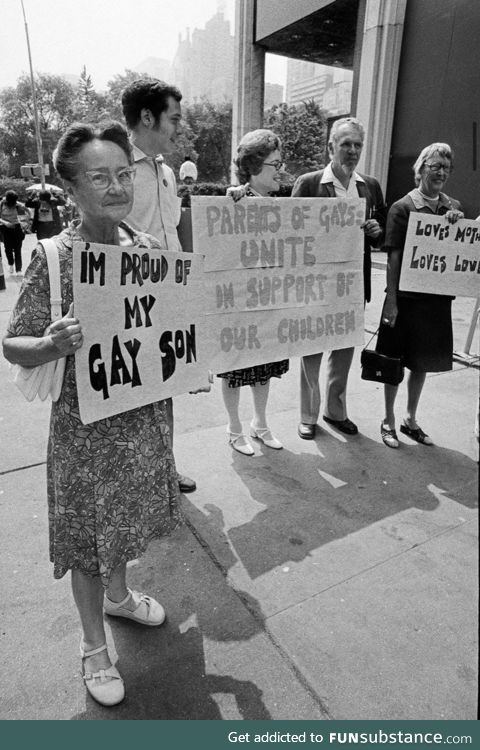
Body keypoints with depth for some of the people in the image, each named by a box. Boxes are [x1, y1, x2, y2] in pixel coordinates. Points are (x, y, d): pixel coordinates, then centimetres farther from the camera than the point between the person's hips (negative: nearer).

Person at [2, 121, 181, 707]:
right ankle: (93, 645, 39)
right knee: (87, 535, 13)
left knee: (125, 517, 25)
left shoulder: (149, 248, -1)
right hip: (86, 423, -4)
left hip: (146, 412, 5)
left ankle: (118, 594, 54)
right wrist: (54, 345, -32)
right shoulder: (52, 257, -14)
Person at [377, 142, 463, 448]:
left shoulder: (453, 208, 9)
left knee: (422, 363, 13)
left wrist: (457, 222, -11)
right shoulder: (402, 208, -5)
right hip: (406, 297, -5)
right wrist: (391, 301, -14)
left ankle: (411, 420, 29)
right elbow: (393, 258, -9)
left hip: (437, 298, 5)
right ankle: (389, 421, 22)